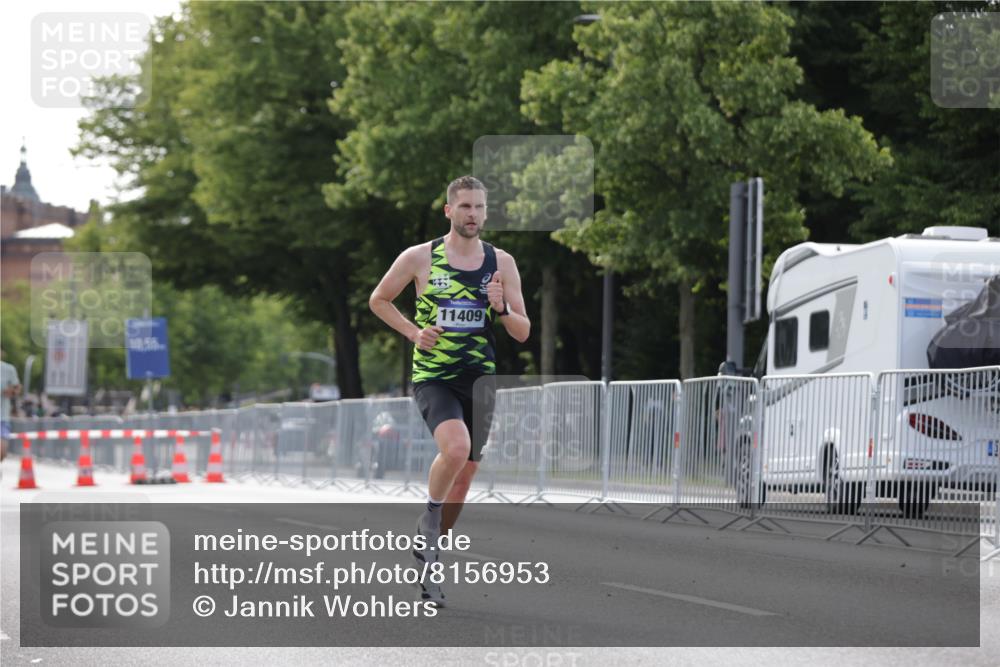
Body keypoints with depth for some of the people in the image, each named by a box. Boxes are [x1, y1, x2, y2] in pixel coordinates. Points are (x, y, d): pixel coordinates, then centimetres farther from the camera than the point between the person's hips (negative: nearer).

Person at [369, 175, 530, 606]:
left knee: (465, 474, 10)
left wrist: (501, 309, -17)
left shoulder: (501, 263, 3)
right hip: (432, 377, -4)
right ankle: (429, 519, -3)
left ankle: (429, 562, 27)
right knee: (456, 448, -30)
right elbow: (378, 300, 11)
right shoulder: (419, 258, -3)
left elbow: (523, 333, 4)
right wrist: (413, 332, -4)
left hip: (480, 380, 4)